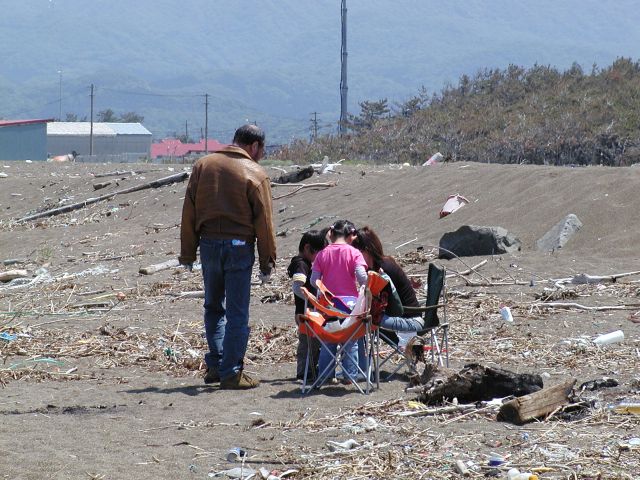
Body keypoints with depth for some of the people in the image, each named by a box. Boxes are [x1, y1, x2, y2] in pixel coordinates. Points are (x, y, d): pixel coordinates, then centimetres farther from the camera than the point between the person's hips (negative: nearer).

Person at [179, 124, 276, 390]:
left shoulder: (203, 165, 8)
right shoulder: (255, 174, -5)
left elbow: (189, 212, 8)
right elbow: (263, 221, -6)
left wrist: (187, 253, 11)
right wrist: (268, 261, -1)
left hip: (208, 244, 4)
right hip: (239, 246, -4)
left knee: (214, 307, 18)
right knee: (237, 313, 2)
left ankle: (215, 365, 14)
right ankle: (231, 373, 1)